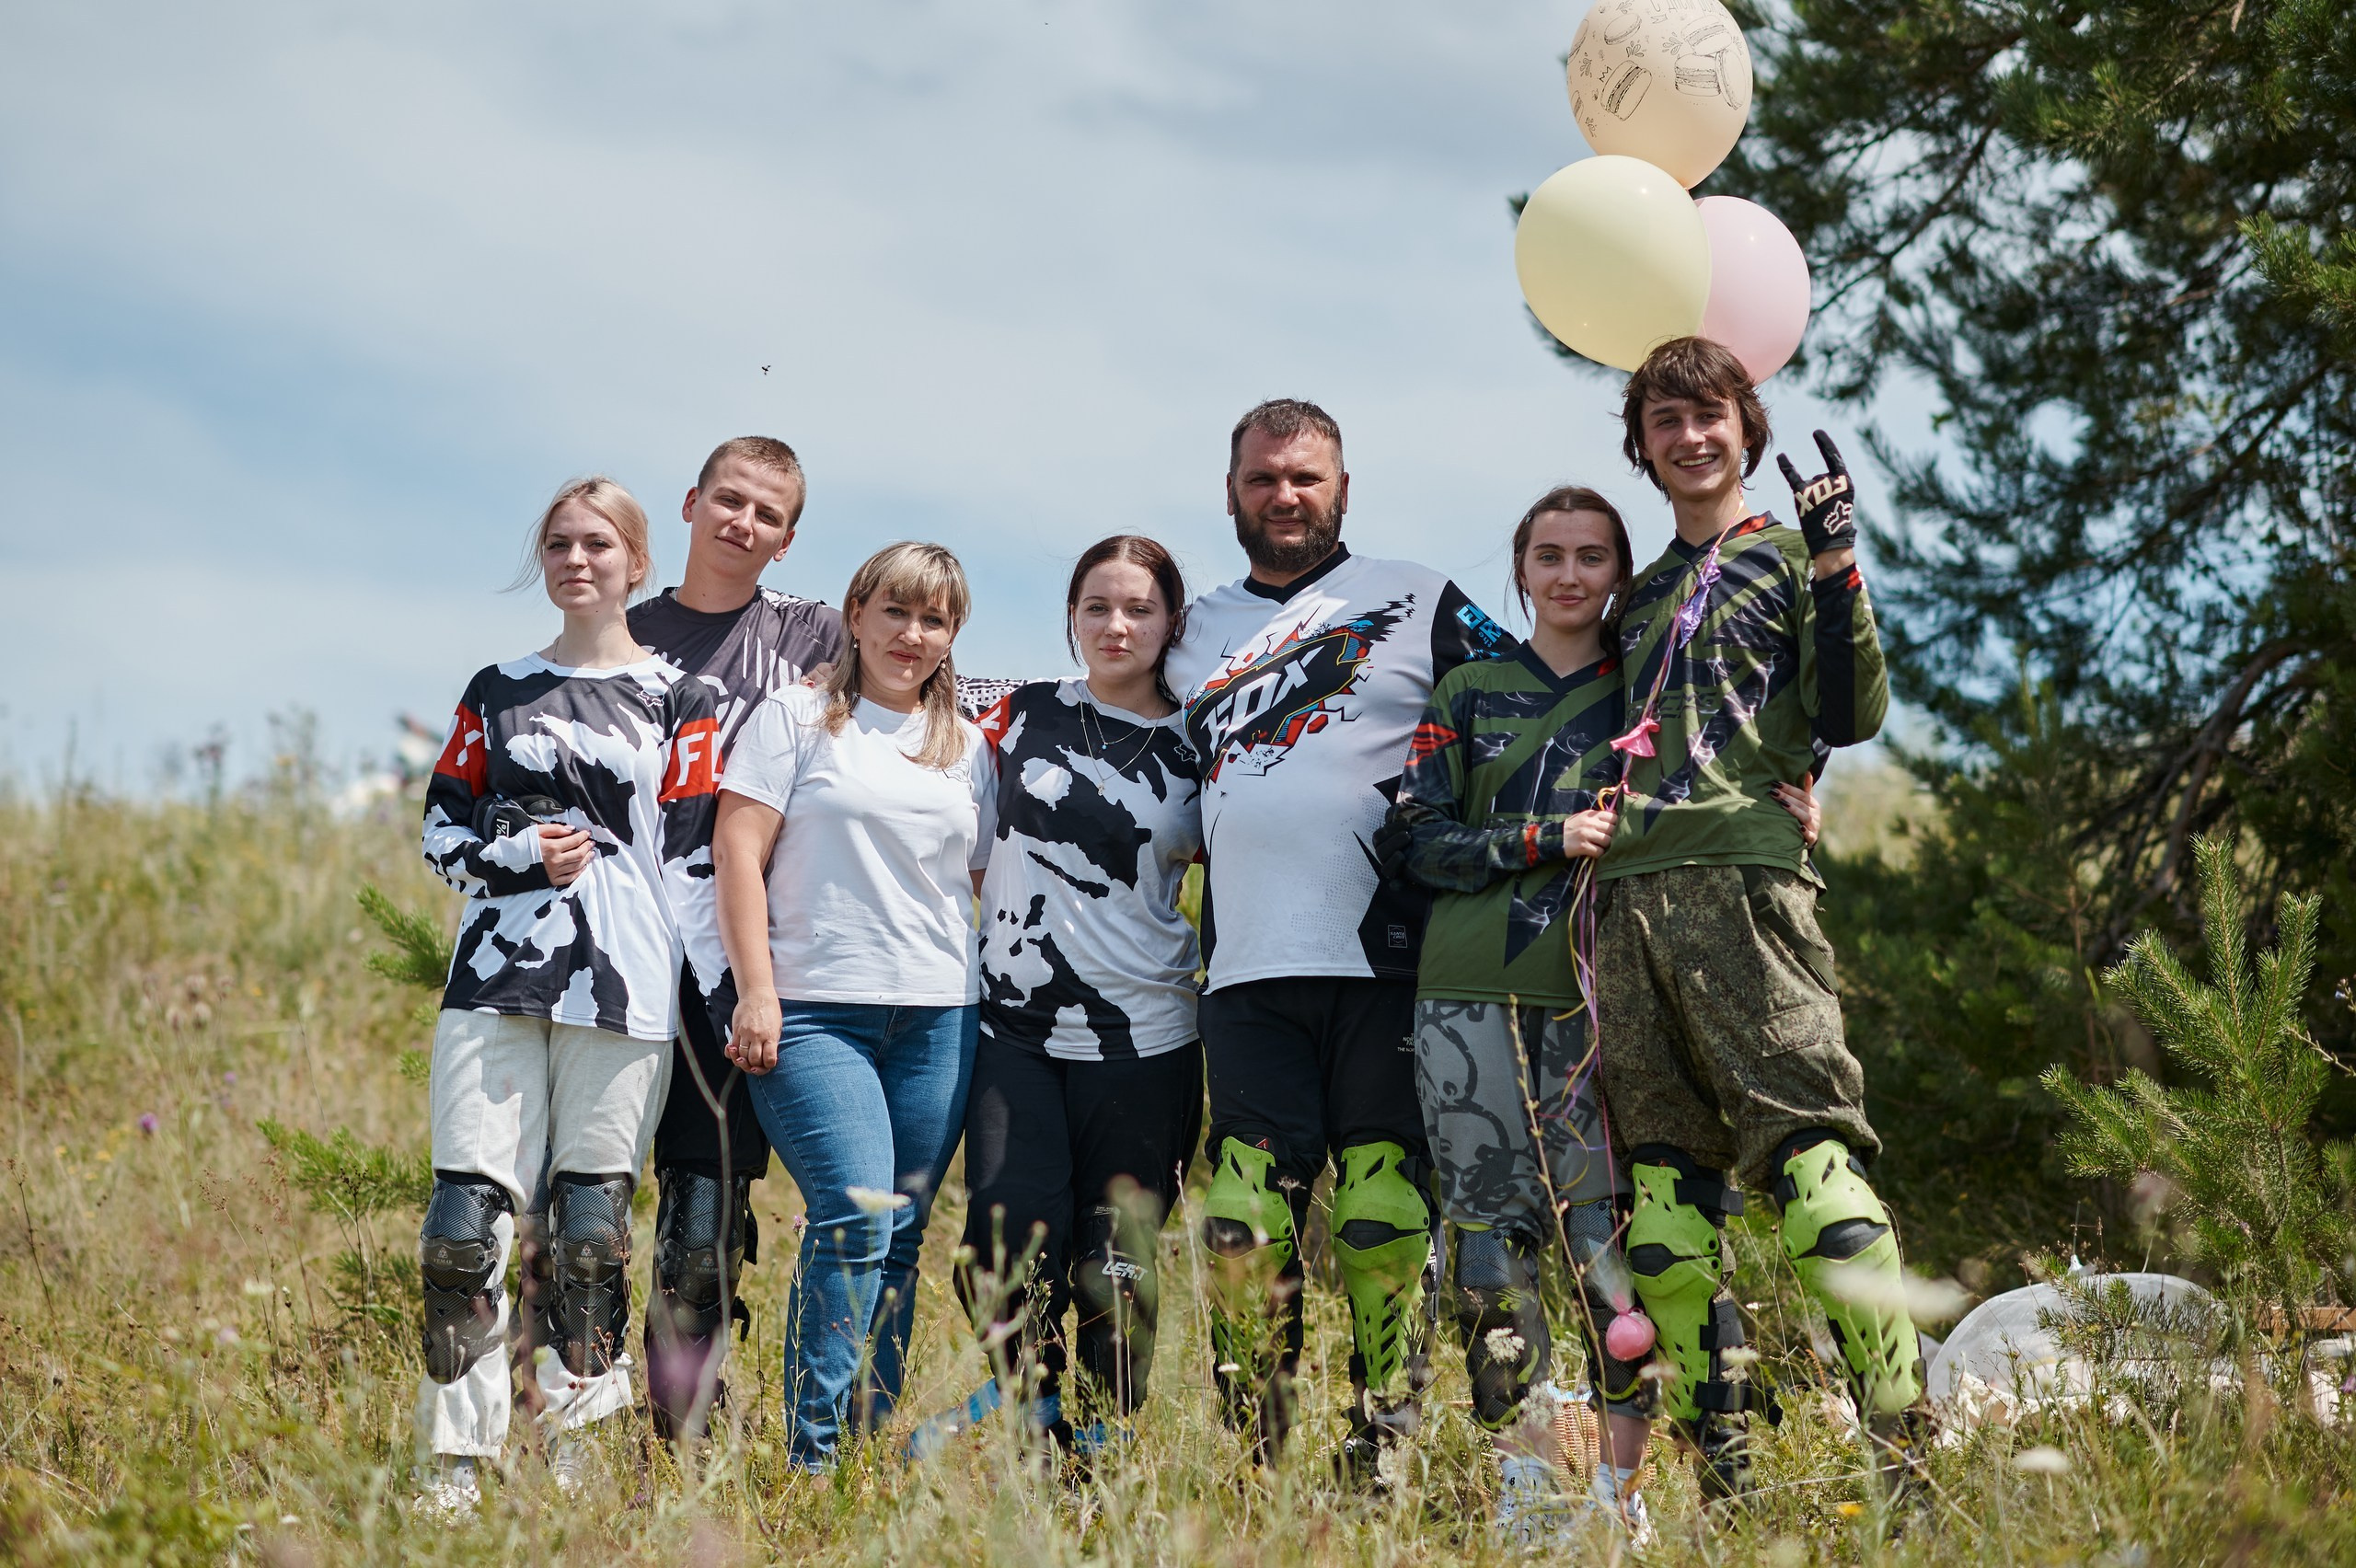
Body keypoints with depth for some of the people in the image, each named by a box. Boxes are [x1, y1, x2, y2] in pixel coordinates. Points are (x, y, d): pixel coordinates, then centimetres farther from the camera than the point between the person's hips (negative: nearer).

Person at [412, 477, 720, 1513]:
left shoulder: (678, 699, 7)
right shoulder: (497, 693, 15)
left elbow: (691, 856, 2)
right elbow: (442, 827, 15)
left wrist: (693, 1000, -3)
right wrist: (518, 855, -5)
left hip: (621, 996, -2)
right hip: (495, 984, 2)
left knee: (591, 1228, 0)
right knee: (465, 1223, -6)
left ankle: (573, 1440, 12)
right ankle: (456, 1459, -1)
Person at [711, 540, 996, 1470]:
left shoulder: (966, 748, 18)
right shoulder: (797, 719, 5)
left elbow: (986, 881, 21)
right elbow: (739, 851, -2)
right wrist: (756, 990, -10)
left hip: (938, 1015, 4)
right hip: (814, 1010, -4)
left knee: (900, 1236, 2)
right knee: (855, 1216, -18)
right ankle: (812, 1454, -15)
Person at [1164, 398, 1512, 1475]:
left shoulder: (1417, 602, 10)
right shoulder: (1195, 635, 20)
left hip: (1389, 965, -3)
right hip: (1248, 976, 3)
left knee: (1386, 1222, -5)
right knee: (1244, 1225, -4)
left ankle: (1388, 1452, 0)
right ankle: (1249, 1465, 2)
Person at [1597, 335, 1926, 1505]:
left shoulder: (1789, 557, 10)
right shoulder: (1639, 594, 26)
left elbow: (1853, 716, -4)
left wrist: (1835, 569, -11)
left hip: (1745, 878, -6)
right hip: (1629, 893, 6)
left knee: (1807, 1152, -18)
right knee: (1666, 1188, 1)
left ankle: (1901, 1445, -21)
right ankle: (1721, 1469, 3)